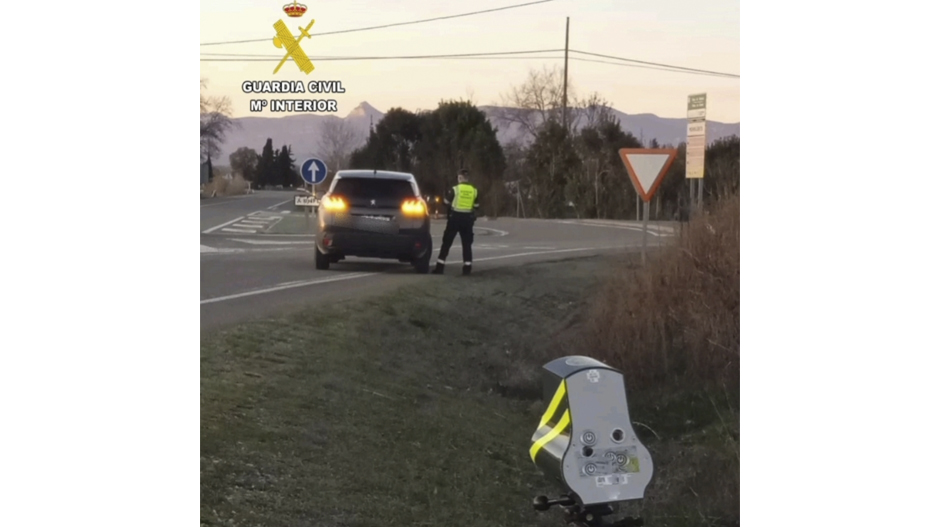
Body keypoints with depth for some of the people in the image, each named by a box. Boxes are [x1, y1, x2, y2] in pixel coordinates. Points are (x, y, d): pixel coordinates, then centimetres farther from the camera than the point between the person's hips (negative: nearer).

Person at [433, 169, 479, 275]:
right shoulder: (474, 191, 2)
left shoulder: (455, 190, -8)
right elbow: (476, 206, 5)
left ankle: (440, 267, 2)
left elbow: (446, 202, -4)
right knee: (467, 243, 8)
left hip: (455, 217, -3)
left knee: (447, 242, 4)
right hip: (468, 219, 3)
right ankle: (467, 267, 2)